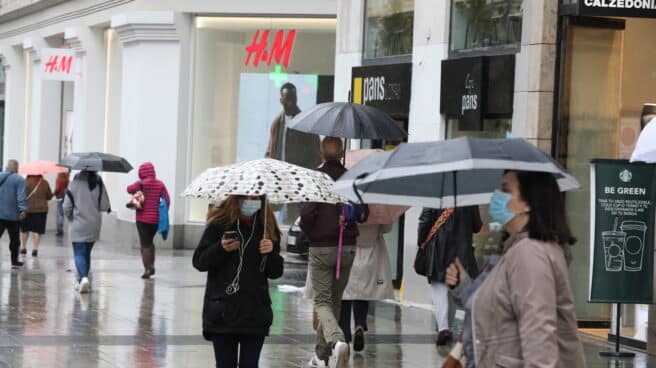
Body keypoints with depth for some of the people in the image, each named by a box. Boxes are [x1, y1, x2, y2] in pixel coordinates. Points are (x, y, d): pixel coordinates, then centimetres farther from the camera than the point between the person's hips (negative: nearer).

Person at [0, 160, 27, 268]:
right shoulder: (19, 179, -7)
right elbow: (21, 196, -17)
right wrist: (23, 209, -20)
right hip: (13, 215, -3)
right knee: (14, 239, 10)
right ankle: (14, 261, 17)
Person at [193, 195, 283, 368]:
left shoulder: (268, 227, 5)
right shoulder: (219, 223, -1)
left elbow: (276, 273, 9)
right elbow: (199, 262, -1)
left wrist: (271, 252, -11)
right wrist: (221, 248, -18)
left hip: (255, 312, 1)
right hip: (222, 313, -1)